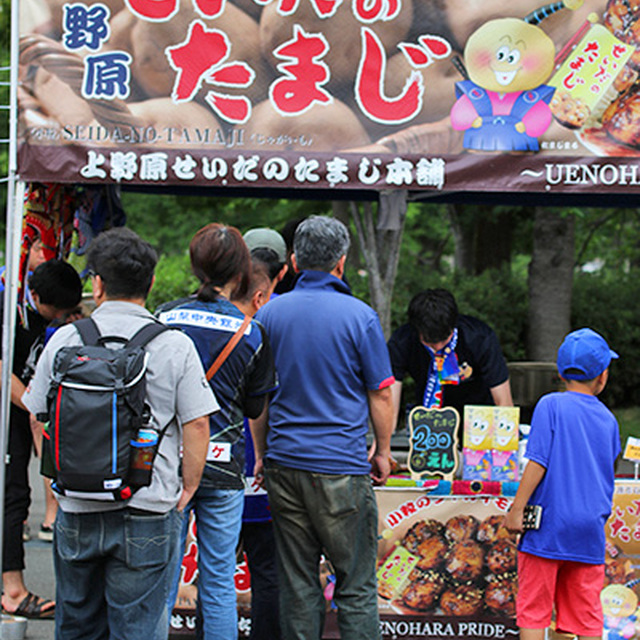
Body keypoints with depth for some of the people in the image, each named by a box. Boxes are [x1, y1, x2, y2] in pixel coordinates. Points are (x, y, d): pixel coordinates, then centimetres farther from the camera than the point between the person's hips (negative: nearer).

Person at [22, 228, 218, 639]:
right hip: (148, 512, -2)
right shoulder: (175, 345, -6)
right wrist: (187, 488, 4)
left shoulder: (65, 340, 0)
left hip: (76, 509, 2)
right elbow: (196, 423, -8)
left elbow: (39, 416, 9)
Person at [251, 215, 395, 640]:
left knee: (298, 586, 9)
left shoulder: (269, 314, 4)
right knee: (356, 585, 3)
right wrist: (383, 453, 10)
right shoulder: (359, 316, -6)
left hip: (285, 465, 4)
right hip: (342, 469, -4)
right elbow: (381, 396, -3)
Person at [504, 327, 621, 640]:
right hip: (590, 532, 4)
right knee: (587, 614, 9)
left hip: (548, 528, -4)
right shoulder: (608, 419, 7)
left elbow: (538, 463, -13)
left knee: (533, 609, 4)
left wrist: (516, 509, -9)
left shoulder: (551, 405, -7)